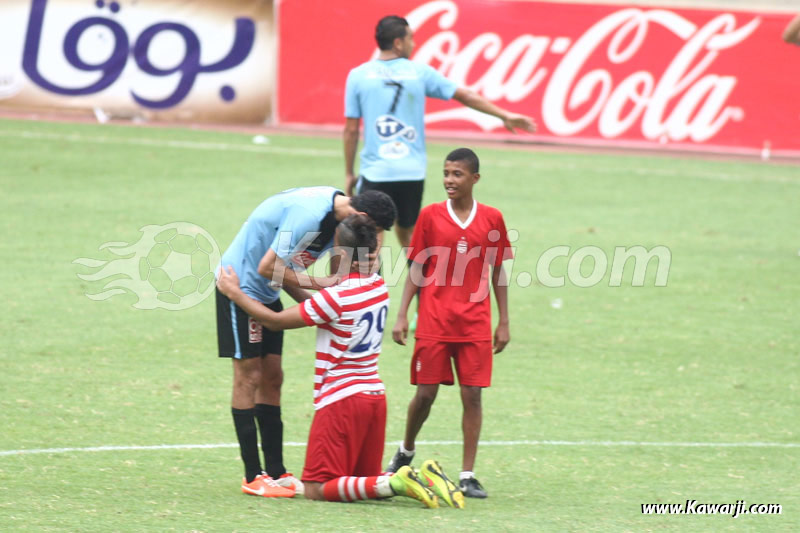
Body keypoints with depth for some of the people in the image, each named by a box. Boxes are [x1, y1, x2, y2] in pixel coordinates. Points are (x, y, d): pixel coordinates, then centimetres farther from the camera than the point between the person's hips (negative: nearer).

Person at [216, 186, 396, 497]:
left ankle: (275, 471, 11)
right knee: (249, 377, -7)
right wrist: (320, 284, -21)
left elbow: (284, 269, 7)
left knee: (272, 378, 8)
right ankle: (253, 476, -3)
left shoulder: (335, 214, 1)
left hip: (266, 293, 9)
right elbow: (268, 267, -26)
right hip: (241, 283, -9)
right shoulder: (308, 214, -29)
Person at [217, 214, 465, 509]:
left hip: (342, 399, -8)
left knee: (317, 490, -6)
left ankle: (396, 483, -23)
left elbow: (275, 321, -8)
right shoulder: (379, 286, 6)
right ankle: (422, 478, -9)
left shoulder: (336, 297, -17)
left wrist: (235, 293, 3)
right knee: (365, 479, 17)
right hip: (375, 394, 8)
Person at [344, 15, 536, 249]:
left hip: (375, 174, -2)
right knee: (408, 234, 17)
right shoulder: (419, 72, 3)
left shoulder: (358, 76, 0)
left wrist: (349, 173, 10)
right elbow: (465, 95, 10)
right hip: (412, 172, 2)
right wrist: (504, 115, 20)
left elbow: (351, 130, 1)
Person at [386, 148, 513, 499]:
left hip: (475, 323, 0)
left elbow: (498, 273, 7)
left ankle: (468, 475, 2)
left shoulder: (491, 220, 2)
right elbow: (416, 269, 4)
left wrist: (503, 322, 6)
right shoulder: (430, 216, 1)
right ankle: (405, 452, 28)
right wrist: (402, 315, -2)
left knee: (472, 395, -3)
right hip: (434, 322, 0)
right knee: (425, 393, 2)